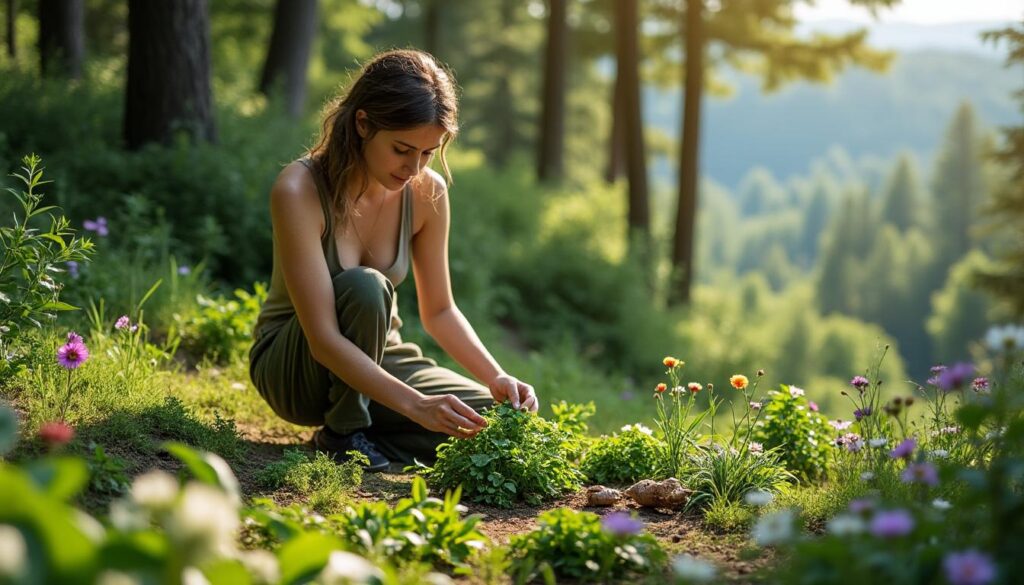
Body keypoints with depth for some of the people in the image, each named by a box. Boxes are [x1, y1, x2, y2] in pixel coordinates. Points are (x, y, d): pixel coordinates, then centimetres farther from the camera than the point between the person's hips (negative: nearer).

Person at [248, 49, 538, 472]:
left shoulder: (427, 193, -10)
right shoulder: (299, 190, -27)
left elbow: (439, 311, 2)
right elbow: (324, 340, -32)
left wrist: (497, 378, -15)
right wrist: (418, 406, -40)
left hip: (374, 360, 5)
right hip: (291, 366, -5)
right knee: (364, 287, -36)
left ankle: (359, 429, 0)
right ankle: (343, 433, -15)